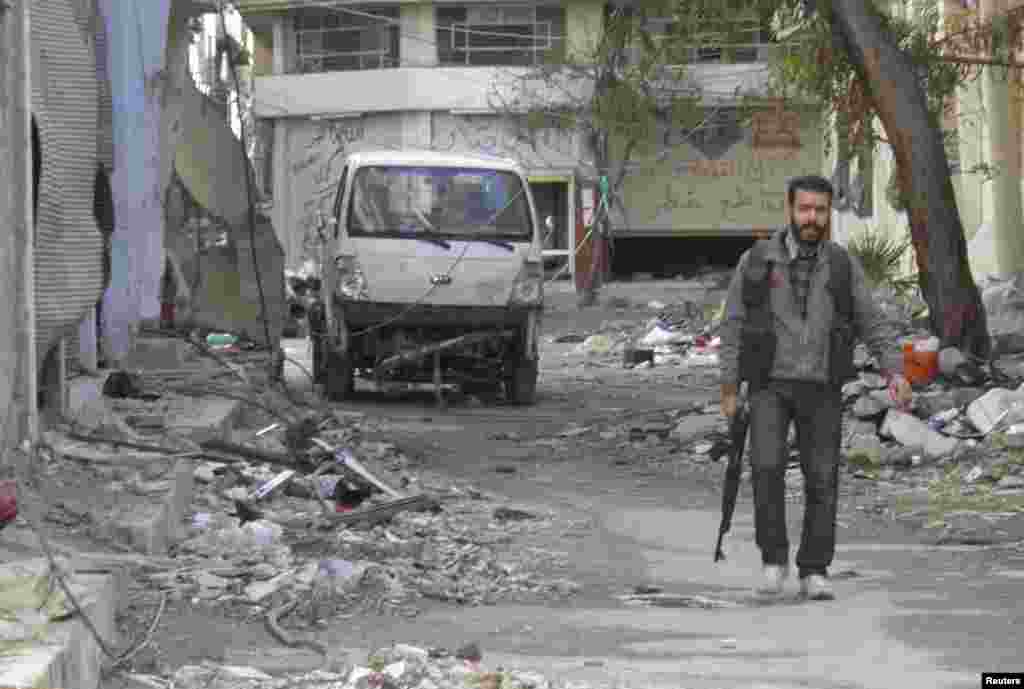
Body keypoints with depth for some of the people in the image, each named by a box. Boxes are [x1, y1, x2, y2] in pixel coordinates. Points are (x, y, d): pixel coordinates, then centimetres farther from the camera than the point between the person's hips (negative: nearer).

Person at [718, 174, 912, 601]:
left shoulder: (842, 266, 2)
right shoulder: (757, 261, -3)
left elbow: (873, 325, 2)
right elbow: (733, 326, 1)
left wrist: (896, 373, -13)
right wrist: (728, 390, -4)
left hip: (821, 388, 1)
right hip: (770, 386, -1)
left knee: (822, 481, -2)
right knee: (767, 467, -19)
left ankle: (813, 574, 8)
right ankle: (774, 559, -3)